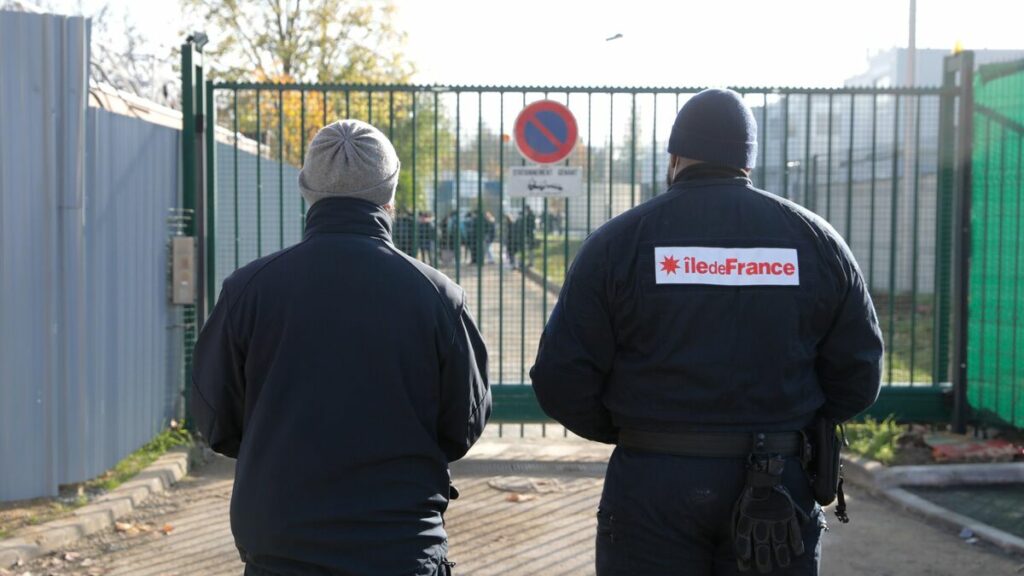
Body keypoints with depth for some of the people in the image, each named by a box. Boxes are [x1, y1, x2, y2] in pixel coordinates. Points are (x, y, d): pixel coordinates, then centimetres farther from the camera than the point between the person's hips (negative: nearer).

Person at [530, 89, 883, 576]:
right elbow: (858, 376, 4)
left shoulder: (618, 241, -4)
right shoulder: (815, 239, 3)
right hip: (777, 490, 2)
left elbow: (561, 378, -8)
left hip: (651, 483, -2)